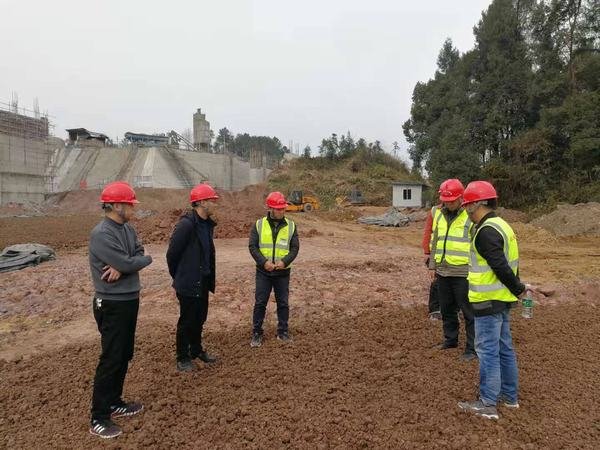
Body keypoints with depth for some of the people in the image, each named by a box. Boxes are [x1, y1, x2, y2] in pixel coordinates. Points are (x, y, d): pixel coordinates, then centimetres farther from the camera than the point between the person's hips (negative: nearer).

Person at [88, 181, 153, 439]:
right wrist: (145, 259, -7)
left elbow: (138, 257, 1)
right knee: (111, 359, -1)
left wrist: (123, 267, -17)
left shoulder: (127, 229, 7)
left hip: (130, 300, 9)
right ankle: (99, 418, 12)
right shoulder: (101, 233, -21)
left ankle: (114, 403, 32)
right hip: (112, 305, -9)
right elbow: (127, 263, -26)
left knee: (124, 356, 17)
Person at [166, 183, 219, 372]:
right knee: (187, 321, 6)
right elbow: (172, 253, -16)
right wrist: (178, 277, -4)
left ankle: (196, 350, 37)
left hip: (203, 282, 8)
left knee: (200, 318, 19)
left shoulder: (207, 224, 7)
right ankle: (182, 358, 22)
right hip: (188, 284, -8)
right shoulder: (187, 224, -20)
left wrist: (210, 277, 12)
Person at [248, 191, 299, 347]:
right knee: (260, 303, 5)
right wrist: (264, 262, -18)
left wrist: (284, 261, -17)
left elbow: (295, 248, -1)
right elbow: (252, 246, -5)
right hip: (263, 272, -1)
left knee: (283, 303, 10)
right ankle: (256, 333, 19)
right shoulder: (259, 224, -3)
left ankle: (283, 331, 26)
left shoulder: (291, 225, 0)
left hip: (282, 272, 1)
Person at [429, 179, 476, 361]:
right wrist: (433, 264, 17)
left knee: (469, 312, 3)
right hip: (443, 272, 6)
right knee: (446, 309, 18)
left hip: (462, 273, -6)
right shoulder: (439, 214, 9)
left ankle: (472, 348, 14)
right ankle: (450, 339, 35)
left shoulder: (471, 216, -10)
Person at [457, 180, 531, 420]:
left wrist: (518, 288, -12)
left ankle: (488, 404, 9)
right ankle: (510, 395, 31)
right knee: (504, 348, 18)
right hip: (502, 299, 10)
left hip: (489, 301, -10)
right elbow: (506, 263, 15)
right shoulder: (501, 226, 13)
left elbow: (500, 266, -24)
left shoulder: (486, 231, -20)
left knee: (488, 351, -1)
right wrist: (518, 287, 13)